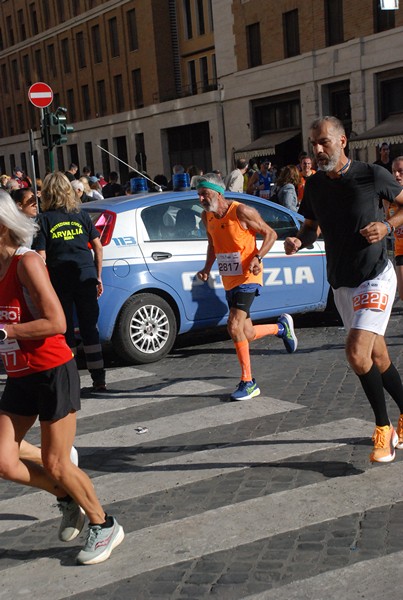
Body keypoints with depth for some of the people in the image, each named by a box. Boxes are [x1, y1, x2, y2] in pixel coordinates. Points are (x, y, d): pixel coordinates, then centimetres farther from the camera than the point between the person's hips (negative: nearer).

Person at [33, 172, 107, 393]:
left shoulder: (44, 219, -1)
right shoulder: (81, 215, 8)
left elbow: (41, 256, -8)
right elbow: (98, 246, 8)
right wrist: (98, 276, 15)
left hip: (60, 279, -2)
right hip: (86, 276, 3)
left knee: (66, 330, 7)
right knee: (89, 328, 10)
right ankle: (99, 379, 11)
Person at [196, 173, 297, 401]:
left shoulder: (242, 212, -15)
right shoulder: (207, 216, 6)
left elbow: (271, 234, -8)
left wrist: (258, 258, -23)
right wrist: (207, 268, 6)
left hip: (248, 277, -7)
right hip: (229, 280, 7)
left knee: (234, 326, -20)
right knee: (247, 335, 10)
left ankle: (248, 382, -9)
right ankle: (282, 327, 40)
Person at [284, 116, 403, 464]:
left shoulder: (372, 175, -11)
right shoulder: (314, 185, 4)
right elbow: (311, 228, 16)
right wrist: (298, 241, -6)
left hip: (375, 278, -6)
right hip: (341, 283, 6)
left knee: (357, 353, -19)